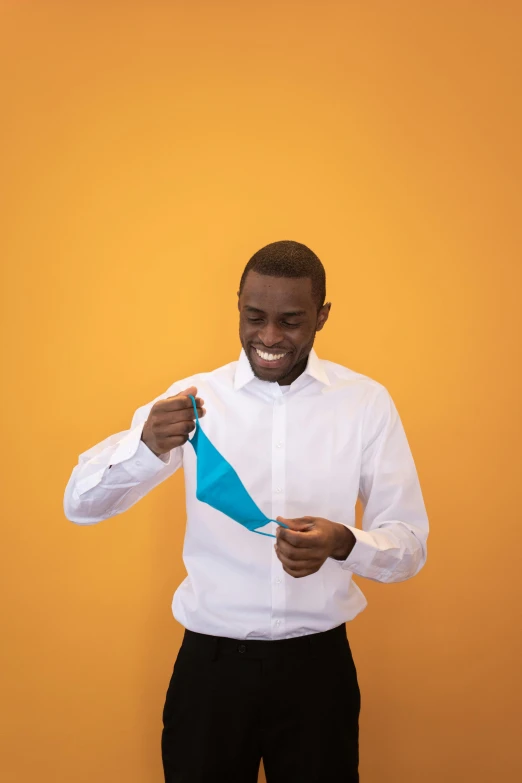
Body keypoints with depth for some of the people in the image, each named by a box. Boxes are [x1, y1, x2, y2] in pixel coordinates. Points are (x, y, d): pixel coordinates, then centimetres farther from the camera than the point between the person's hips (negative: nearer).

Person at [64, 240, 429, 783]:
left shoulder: (367, 403, -5)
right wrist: (147, 444, -28)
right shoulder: (194, 398, -3)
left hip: (317, 663, 0)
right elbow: (80, 504, -7)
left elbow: (410, 544, -3)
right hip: (211, 662, 0)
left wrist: (343, 544, -26)